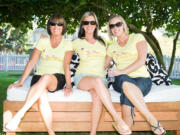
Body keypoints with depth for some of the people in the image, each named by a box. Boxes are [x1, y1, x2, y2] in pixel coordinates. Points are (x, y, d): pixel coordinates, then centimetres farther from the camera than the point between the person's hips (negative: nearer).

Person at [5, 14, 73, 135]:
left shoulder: (67, 44, 12)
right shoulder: (43, 41, 16)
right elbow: (32, 62, 9)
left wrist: (68, 85, -14)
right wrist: (21, 81, -1)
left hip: (58, 78, -1)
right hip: (39, 77, 2)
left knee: (46, 77, -38)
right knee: (42, 97, -34)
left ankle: (20, 114, -41)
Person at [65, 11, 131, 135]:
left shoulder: (102, 43, 19)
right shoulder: (77, 42, 12)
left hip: (100, 78, 2)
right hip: (82, 77, -2)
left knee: (97, 96, -35)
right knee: (97, 81, -38)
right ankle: (118, 120, -40)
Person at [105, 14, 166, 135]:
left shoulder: (137, 38, 9)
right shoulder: (112, 47, 22)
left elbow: (141, 60, -5)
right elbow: (104, 66, 25)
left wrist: (121, 71, -15)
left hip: (142, 79, -2)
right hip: (121, 81, 3)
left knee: (126, 97, -38)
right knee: (125, 83, -38)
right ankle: (153, 121, -35)